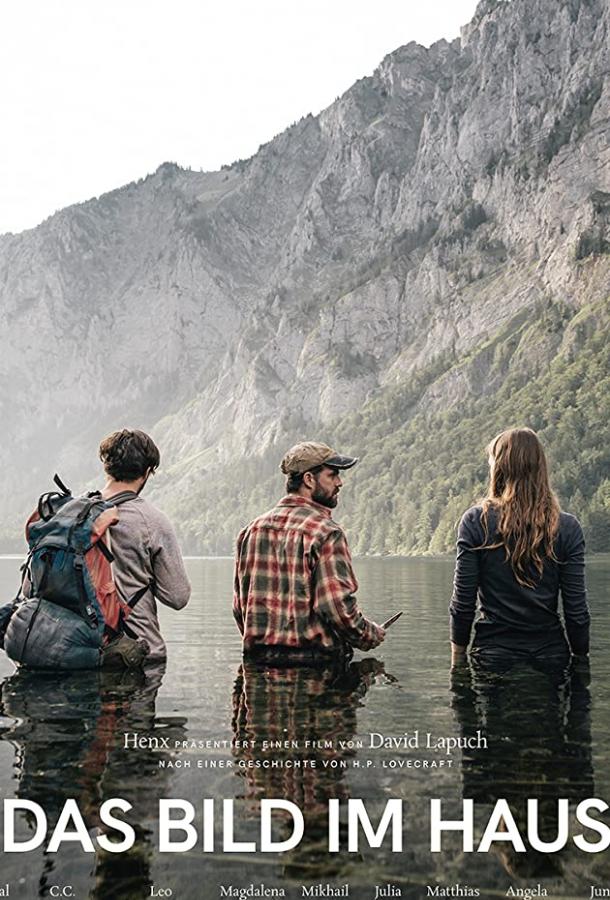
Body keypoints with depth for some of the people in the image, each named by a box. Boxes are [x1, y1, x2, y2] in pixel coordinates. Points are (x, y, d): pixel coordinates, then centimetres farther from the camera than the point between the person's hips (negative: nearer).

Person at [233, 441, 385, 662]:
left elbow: (240, 604, 13)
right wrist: (371, 635, 0)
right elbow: (338, 605, -18)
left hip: (259, 660, 7)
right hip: (315, 661, -7)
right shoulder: (325, 532, -11)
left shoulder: (253, 529, 9)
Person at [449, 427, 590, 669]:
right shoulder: (567, 528, -3)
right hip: (552, 655, 2)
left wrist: (457, 659, 5)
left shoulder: (475, 521, -8)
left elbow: (462, 603, -6)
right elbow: (576, 609, -2)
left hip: (493, 655, -1)